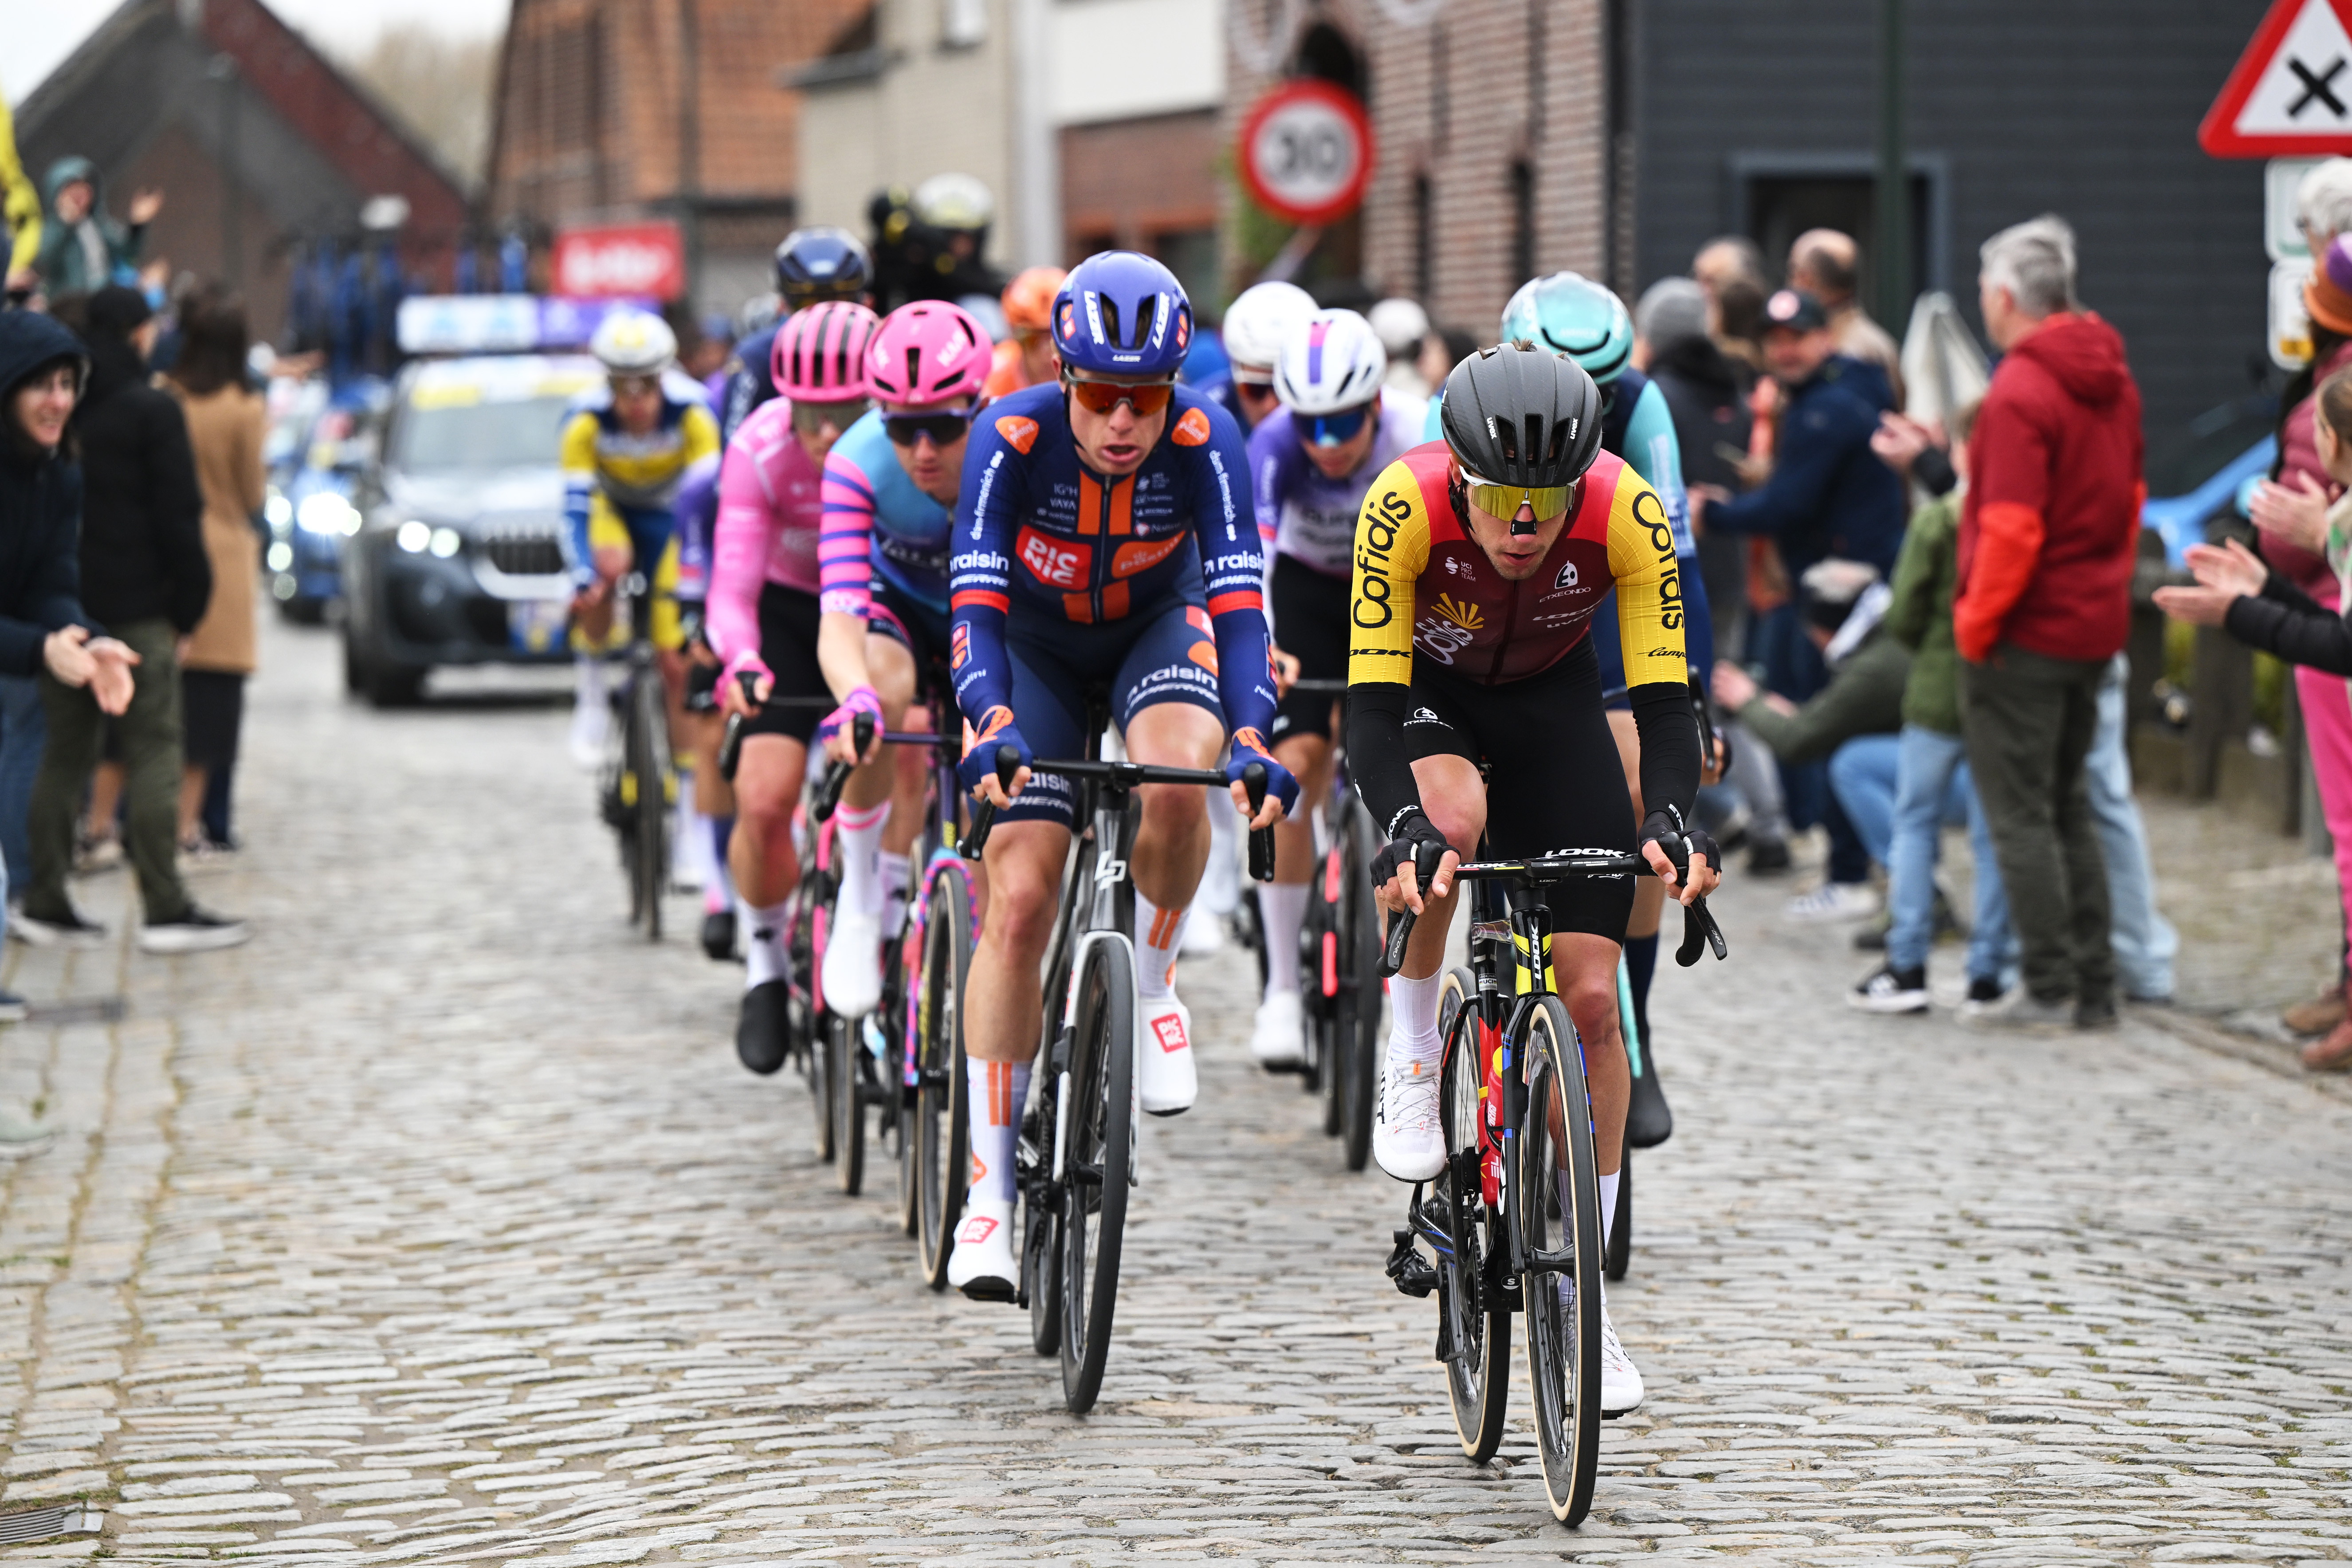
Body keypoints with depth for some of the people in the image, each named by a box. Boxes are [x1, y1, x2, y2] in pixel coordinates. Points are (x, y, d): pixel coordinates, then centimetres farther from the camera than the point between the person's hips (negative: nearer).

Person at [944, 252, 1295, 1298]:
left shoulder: (1203, 443, -29)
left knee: (1176, 780, -34)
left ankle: (1151, 982, -5)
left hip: (1158, 627, 0)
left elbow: (1238, 597, -34)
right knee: (1019, 899, -11)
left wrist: (1252, 738, -48)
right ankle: (987, 1194, -7)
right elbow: (975, 600, -35)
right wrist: (989, 727, -51)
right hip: (1037, 645, 0)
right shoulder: (1011, 440, -30)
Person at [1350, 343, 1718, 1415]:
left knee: (1591, 997, -8)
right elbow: (1373, 703, -34)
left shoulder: (1626, 512, -31)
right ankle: (1410, 1061, -13)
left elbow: (1663, 695, -29)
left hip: (1549, 698, 2)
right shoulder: (1406, 506, -34)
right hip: (1424, 691, -2)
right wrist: (1404, 831, -51)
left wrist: (1672, 822, -47)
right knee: (1450, 817, -39)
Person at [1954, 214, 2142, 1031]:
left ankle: (2052, 985, -1)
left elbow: (2011, 529, -23)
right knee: (2069, 809, 16)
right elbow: (2130, 497, 16)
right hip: (2096, 625, 8)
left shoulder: (2020, 394, -19)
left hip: (2023, 633, -8)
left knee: (2020, 815, 0)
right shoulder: (2112, 381, 8)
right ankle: (2096, 988, 17)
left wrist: (1975, 623, -13)